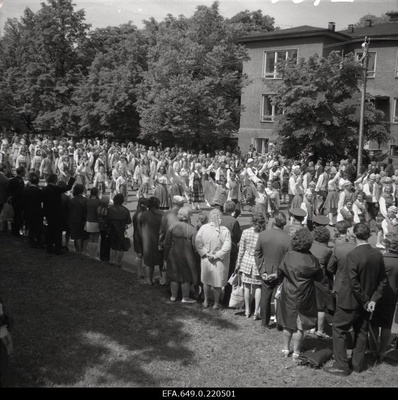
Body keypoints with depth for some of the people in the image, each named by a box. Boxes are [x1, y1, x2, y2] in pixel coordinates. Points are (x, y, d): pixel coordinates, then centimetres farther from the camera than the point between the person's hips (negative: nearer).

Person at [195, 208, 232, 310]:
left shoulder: (203, 228, -12)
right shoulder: (225, 230, -16)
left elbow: (197, 243, -13)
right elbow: (227, 247, -21)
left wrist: (206, 253, -11)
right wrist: (216, 255, -15)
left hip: (206, 259, 2)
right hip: (219, 262, -2)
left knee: (206, 281, 21)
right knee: (217, 283, 14)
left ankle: (206, 301, 33)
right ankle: (216, 303, 25)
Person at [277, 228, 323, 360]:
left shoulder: (288, 256, -12)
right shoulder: (312, 260, -17)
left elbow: (279, 274, -2)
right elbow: (319, 278, -5)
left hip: (288, 296, 2)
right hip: (304, 298, -2)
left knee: (288, 324, 17)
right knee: (300, 326, 9)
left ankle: (286, 349, 27)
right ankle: (296, 353, 15)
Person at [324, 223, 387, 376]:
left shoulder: (353, 255, -24)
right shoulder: (378, 255, -4)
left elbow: (353, 282, -23)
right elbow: (383, 280, 1)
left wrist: (365, 301, -12)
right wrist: (373, 299, -2)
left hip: (350, 300, -6)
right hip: (367, 301, 6)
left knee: (339, 329, 7)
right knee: (361, 331, 18)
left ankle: (341, 366, 10)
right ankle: (357, 364, 30)